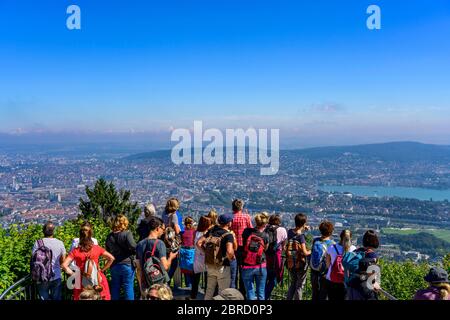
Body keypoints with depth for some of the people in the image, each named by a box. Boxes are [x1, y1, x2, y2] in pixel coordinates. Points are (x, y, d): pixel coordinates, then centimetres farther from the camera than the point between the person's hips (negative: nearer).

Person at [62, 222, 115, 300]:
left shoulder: (75, 251, -6)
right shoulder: (97, 248, -4)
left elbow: (64, 265, -11)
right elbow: (111, 258, -1)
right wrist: (102, 270, 6)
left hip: (82, 282, 0)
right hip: (98, 282, 0)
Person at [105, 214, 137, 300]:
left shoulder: (109, 236, 5)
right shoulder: (127, 233, -12)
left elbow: (107, 251, 11)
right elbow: (133, 247, -22)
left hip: (114, 265, 5)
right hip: (127, 264, -5)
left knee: (115, 287, 16)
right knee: (128, 287, 3)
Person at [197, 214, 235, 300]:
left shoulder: (211, 231, 0)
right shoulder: (228, 235, -16)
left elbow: (199, 243, -1)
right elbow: (229, 251, -32)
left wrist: (207, 251, 8)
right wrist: (231, 258, -13)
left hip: (210, 265, 6)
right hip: (222, 267, -5)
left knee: (209, 290, 19)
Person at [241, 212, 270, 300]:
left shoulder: (247, 232, -11)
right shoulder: (265, 236, -12)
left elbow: (241, 243, 3)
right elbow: (265, 249, 3)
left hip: (247, 267, 0)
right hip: (261, 267, 0)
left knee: (250, 292, 10)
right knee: (261, 292, 15)